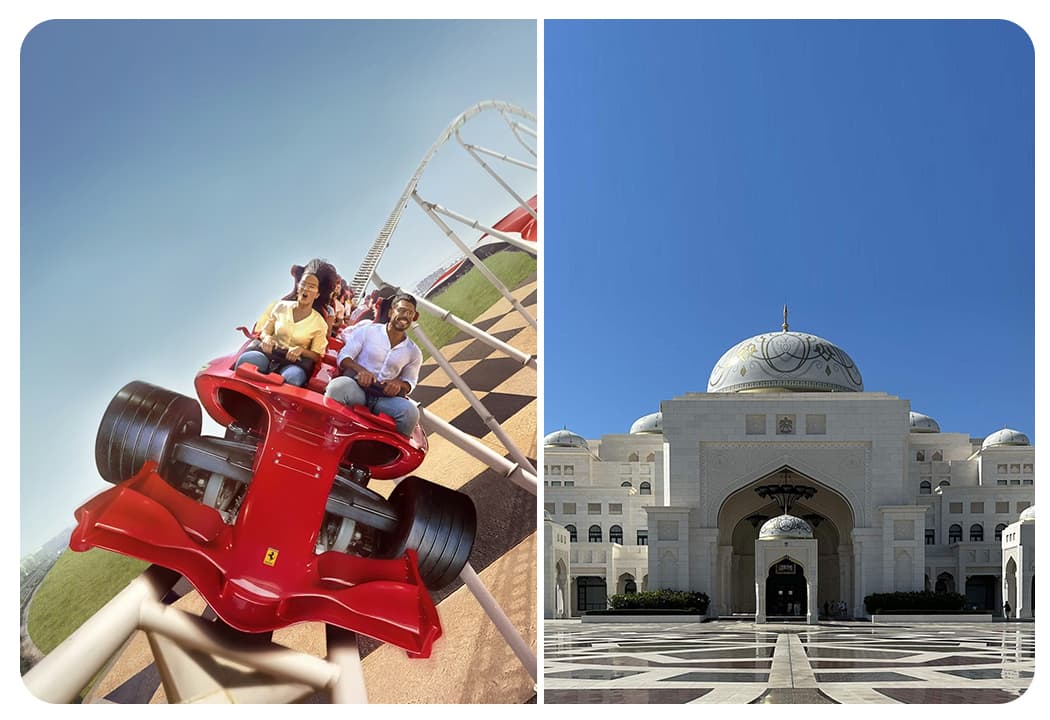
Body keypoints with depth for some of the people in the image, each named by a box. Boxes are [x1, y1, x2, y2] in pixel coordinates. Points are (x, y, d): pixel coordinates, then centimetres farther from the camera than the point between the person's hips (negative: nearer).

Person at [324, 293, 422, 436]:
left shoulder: (414, 352, 15)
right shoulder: (367, 331, 7)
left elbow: (410, 382, 23)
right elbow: (343, 357, 4)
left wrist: (399, 384, -3)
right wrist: (360, 370, -18)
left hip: (385, 396, 2)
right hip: (356, 386, -2)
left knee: (410, 412, -30)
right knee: (338, 386, -39)